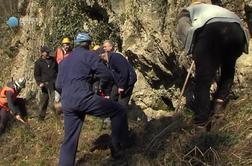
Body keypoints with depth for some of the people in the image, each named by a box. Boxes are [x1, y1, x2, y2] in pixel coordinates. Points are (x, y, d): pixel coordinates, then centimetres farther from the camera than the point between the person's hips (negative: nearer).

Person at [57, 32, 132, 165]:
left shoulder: (64, 61, 23)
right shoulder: (89, 55, 3)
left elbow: (58, 85, 22)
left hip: (67, 105, 7)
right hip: (84, 98, -7)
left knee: (69, 140, 15)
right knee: (119, 111, 5)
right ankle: (118, 147, 6)